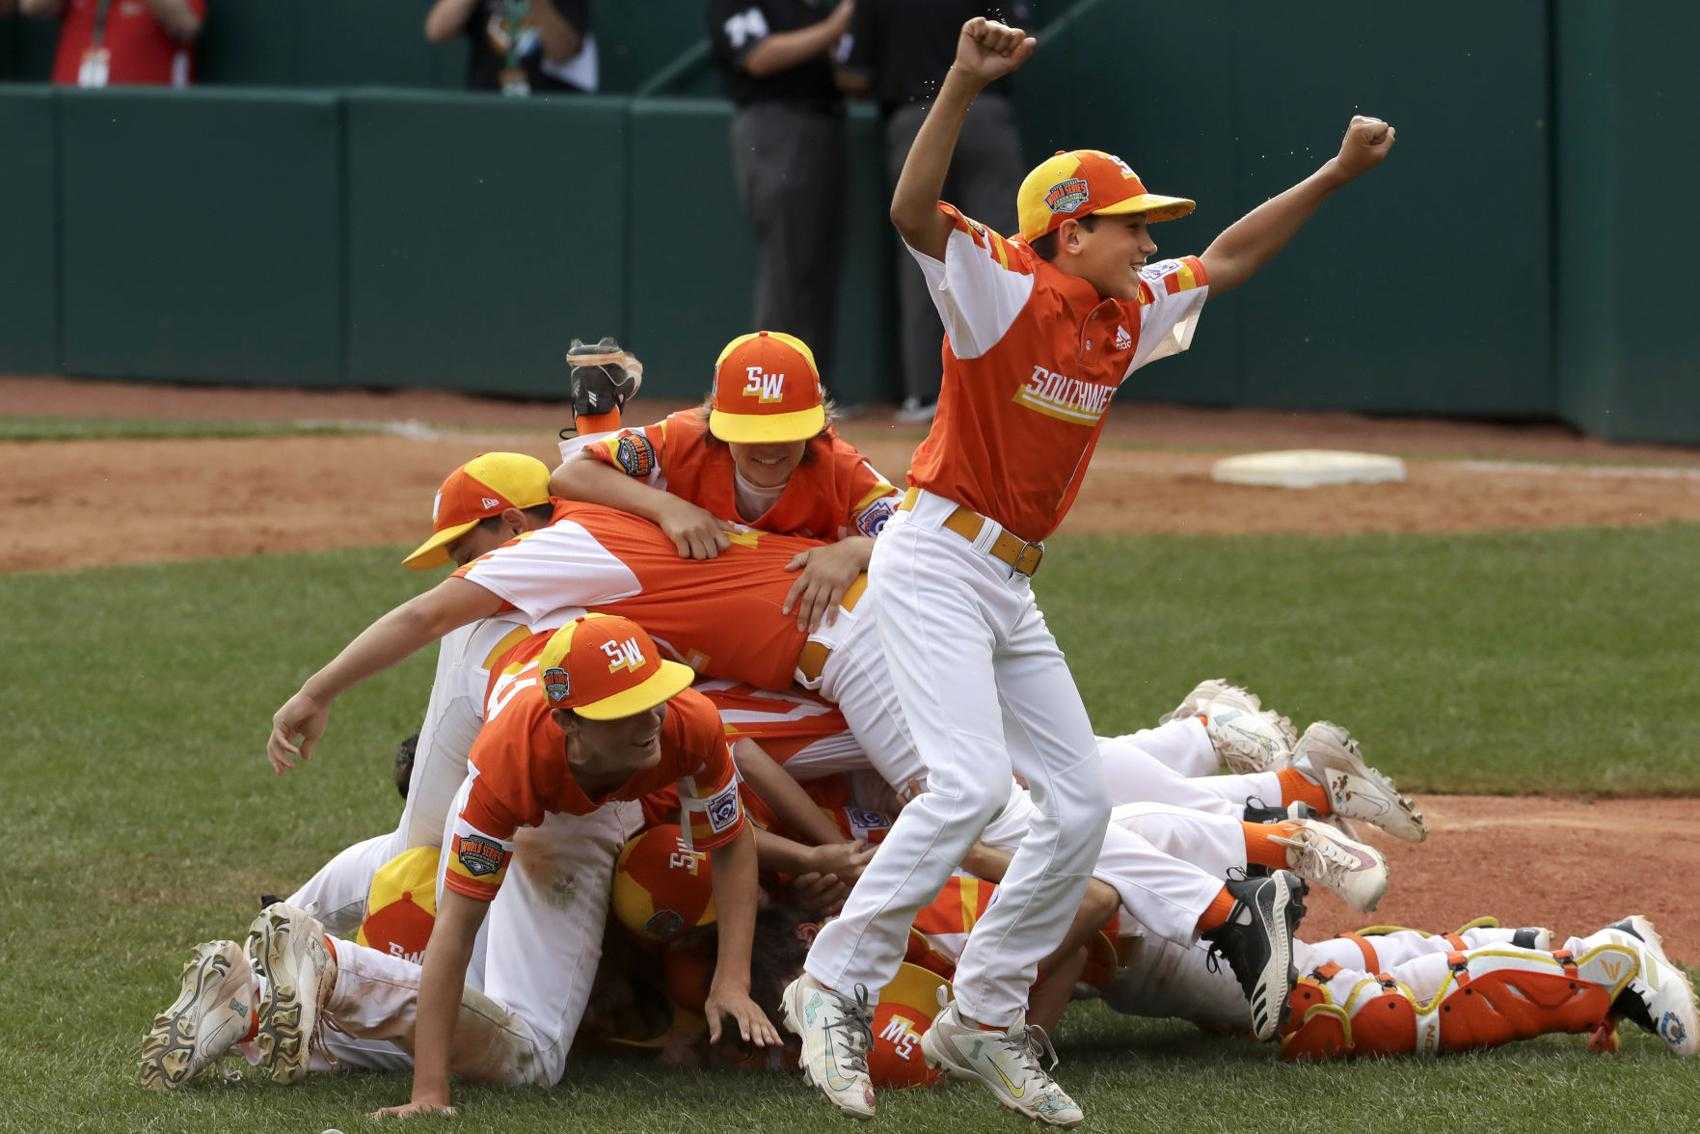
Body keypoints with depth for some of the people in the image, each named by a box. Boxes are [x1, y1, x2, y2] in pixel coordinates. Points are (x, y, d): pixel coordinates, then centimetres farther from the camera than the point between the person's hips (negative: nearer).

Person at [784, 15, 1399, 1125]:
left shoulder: (1127, 317, 11)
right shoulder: (1003, 289, -12)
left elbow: (1226, 258, 23)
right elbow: (914, 212, -28)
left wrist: (1337, 173, 17)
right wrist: (964, 86, -40)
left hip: (1012, 591, 9)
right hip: (936, 562, -9)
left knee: (1080, 802, 4)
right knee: (971, 779, -24)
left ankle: (984, 1022, 11)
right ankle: (834, 990, -17)